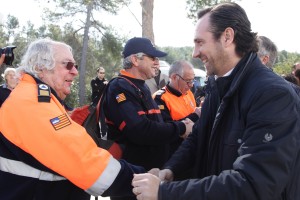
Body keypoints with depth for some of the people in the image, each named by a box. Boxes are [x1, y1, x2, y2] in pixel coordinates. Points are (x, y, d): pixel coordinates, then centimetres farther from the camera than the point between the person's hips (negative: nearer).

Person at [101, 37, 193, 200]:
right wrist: (181, 128, -18)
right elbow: (140, 131, -30)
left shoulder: (141, 88, 14)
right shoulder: (119, 88, -18)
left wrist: (181, 125, 3)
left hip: (151, 169, 9)